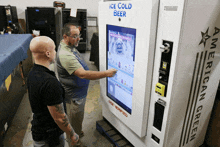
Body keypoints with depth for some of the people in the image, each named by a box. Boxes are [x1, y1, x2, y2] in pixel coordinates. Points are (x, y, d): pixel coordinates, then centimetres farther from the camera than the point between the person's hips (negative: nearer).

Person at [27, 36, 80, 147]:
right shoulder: (50, 82, -33)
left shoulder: (32, 73, -3)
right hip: (48, 137, -8)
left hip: (37, 128, 8)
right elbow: (59, 118, -27)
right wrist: (72, 135, -12)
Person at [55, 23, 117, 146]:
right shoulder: (65, 55, -34)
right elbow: (83, 74, -41)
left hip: (79, 93, 10)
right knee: (75, 121, 13)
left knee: (78, 119, 31)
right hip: (74, 96, -10)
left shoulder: (69, 46, 1)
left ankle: (78, 132, 55)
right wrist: (106, 73, -39)